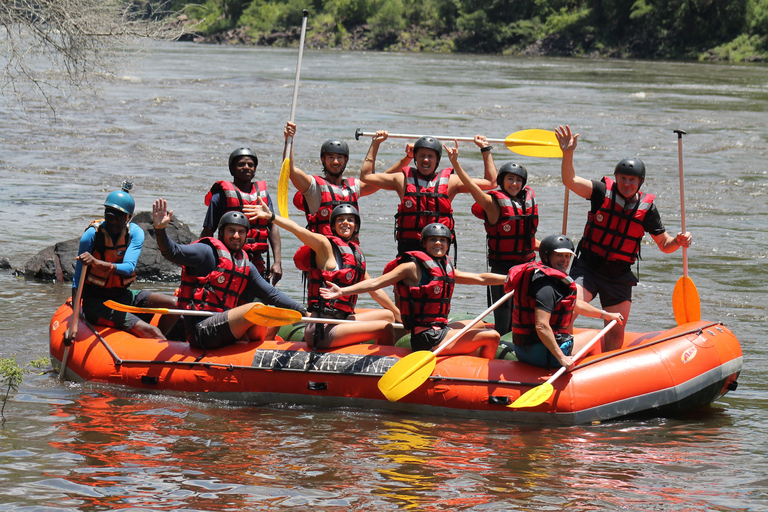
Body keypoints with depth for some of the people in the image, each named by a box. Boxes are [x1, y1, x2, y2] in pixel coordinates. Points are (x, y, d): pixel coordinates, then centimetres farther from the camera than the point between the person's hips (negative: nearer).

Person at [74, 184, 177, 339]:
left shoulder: (135, 233, -6)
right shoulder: (92, 234, -16)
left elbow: (129, 268, -23)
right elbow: (78, 280, -15)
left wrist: (97, 263, -43)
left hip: (122, 295, 5)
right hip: (97, 302, -5)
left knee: (175, 305, -9)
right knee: (150, 331, -21)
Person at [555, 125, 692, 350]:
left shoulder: (647, 207, -2)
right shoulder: (602, 192, -7)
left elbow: (664, 244, 5)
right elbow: (571, 181, -22)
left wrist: (678, 241, -18)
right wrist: (568, 154, -39)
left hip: (619, 277, 3)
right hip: (588, 268, -2)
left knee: (616, 332, 9)